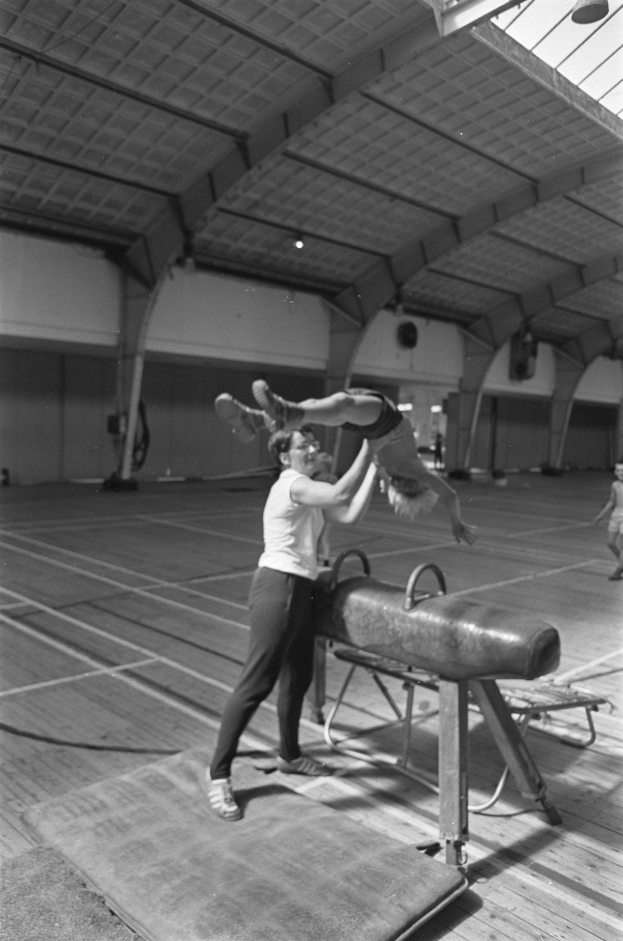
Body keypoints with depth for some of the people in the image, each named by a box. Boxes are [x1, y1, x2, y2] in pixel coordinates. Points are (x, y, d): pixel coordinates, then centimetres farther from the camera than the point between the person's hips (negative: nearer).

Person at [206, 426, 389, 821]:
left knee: (299, 678, 19)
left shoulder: (310, 492, 16)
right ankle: (218, 774, 7)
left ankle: (289, 755, 38)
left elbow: (350, 514, 2)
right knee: (256, 684, -5)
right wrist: (368, 449, -19)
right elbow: (341, 495, -27)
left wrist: (374, 467, 2)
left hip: (300, 590, 10)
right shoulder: (292, 484, -13)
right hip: (279, 588, -10)